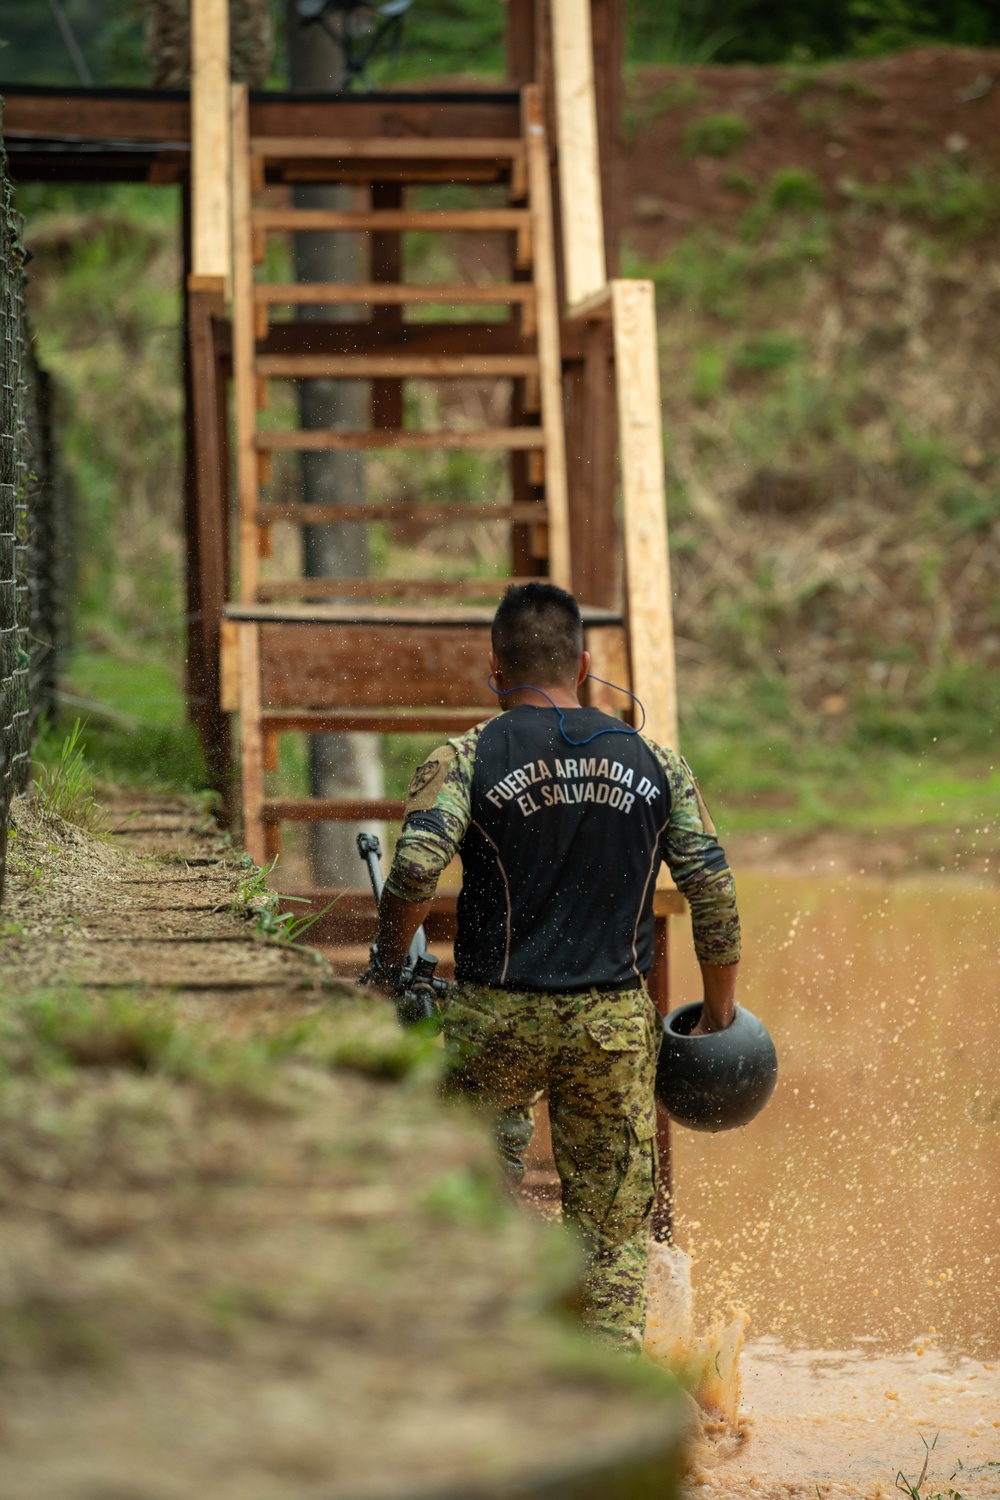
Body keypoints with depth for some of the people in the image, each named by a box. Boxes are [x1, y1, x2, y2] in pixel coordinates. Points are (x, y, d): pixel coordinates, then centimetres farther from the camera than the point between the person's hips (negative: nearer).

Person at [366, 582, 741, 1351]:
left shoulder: (465, 760, -5)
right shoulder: (655, 763, 5)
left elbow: (415, 868, -20)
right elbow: (714, 889, 3)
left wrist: (388, 963, -3)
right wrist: (720, 1013, 13)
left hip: (497, 1020, -1)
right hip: (615, 1024, 2)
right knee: (614, 1233, 8)